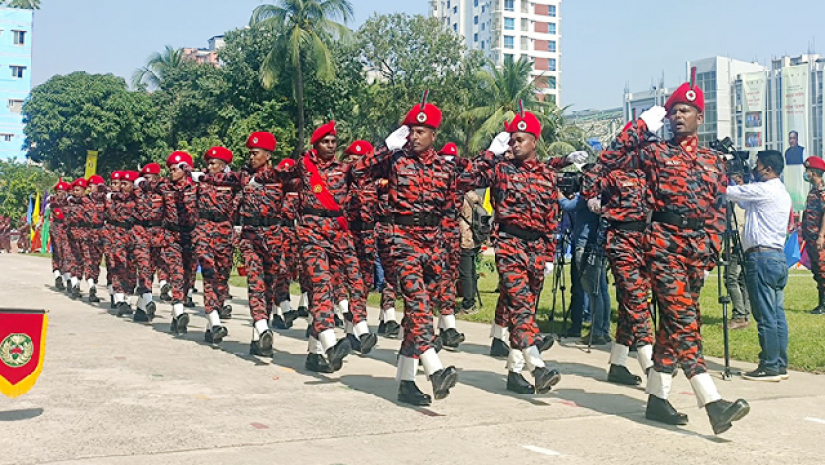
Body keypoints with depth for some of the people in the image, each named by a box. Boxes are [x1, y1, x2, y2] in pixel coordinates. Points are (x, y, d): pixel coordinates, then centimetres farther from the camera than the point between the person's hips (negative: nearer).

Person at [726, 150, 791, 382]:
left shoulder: (764, 190, -11)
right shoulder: (782, 193, 18)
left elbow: (729, 193, -7)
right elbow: (747, 203, 26)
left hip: (762, 257, -9)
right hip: (778, 256, 9)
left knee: (765, 316, -6)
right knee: (777, 314, 10)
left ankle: (769, 367, -4)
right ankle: (780, 365, 14)